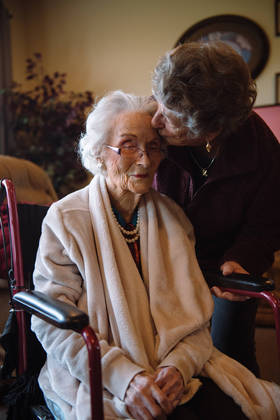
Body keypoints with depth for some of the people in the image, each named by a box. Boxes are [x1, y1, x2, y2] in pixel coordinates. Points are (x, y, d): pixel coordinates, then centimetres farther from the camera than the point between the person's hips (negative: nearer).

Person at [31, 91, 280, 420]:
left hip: (176, 368, 4)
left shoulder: (171, 217, 8)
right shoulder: (66, 219, -4)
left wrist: (178, 366, -16)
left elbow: (195, 315, 4)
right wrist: (124, 376, -21)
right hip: (96, 377, -4)